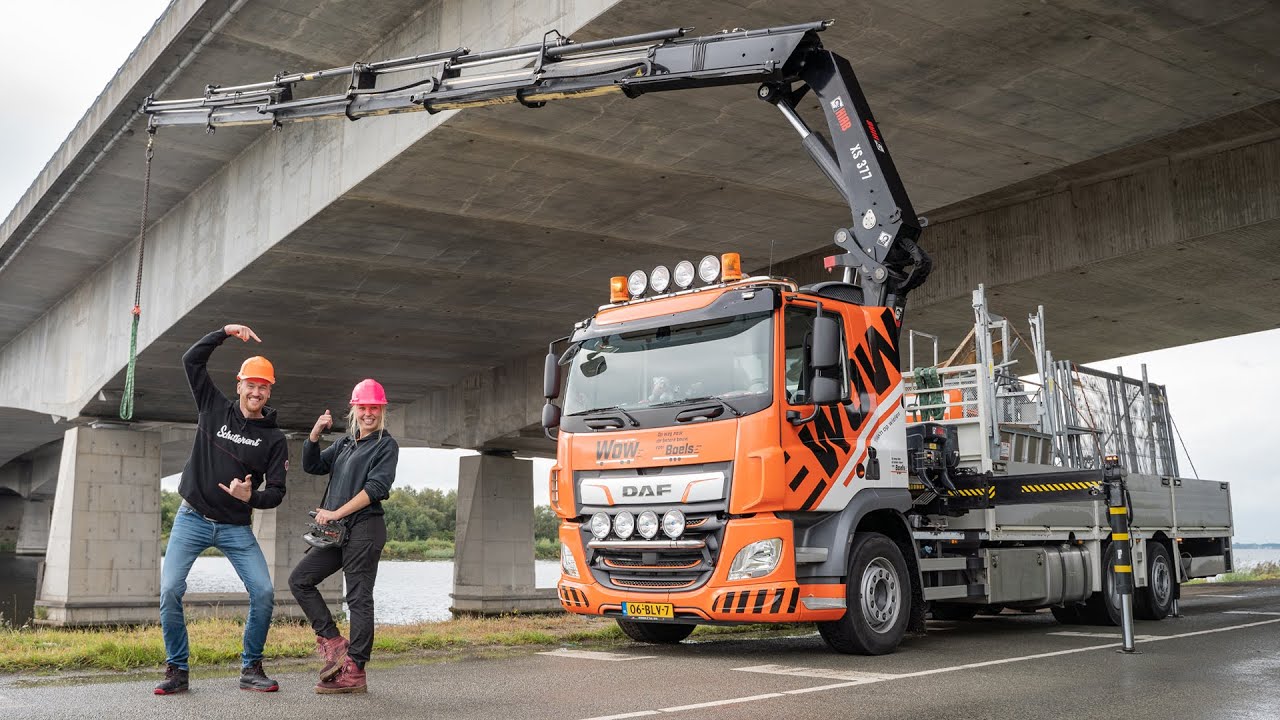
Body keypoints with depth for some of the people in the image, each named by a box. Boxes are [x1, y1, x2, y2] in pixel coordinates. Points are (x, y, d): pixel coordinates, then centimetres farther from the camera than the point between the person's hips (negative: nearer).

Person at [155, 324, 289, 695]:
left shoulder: (274, 438, 2)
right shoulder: (215, 408, 3)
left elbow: (276, 493, -2)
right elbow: (192, 360, 0)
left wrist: (251, 497, -23)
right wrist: (226, 332, -8)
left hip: (236, 527, 0)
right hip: (192, 519, 0)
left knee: (264, 592, -11)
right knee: (170, 590, -13)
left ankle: (251, 668, 6)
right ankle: (177, 670, 2)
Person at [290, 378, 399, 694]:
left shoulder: (386, 445, -2)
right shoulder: (346, 443, 20)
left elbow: (375, 488, -13)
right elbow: (312, 466, 15)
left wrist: (336, 513, -16)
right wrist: (315, 434, 1)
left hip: (364, 529, -8)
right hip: (338, 532, 8)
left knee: (359, 599, -6)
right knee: (299, 579, 5)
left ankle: (354, 672, -4)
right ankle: (333, 641, 7)